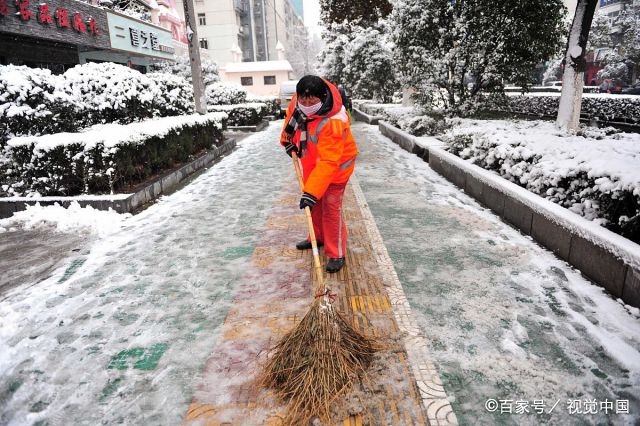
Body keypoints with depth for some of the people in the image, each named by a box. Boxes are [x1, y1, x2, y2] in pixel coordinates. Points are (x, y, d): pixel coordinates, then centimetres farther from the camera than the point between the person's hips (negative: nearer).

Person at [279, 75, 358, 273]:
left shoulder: (334, 123, -38)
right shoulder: (299, 101, -17)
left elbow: (327, 163, -41)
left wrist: (311, 192, -44)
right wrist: (288, 139, 9)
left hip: (334, 165, -7)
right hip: (311, 162, 7)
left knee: (330, 207, -9)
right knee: (315, 204, 18)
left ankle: (336, 254, 3)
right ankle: (319, 237, 38)